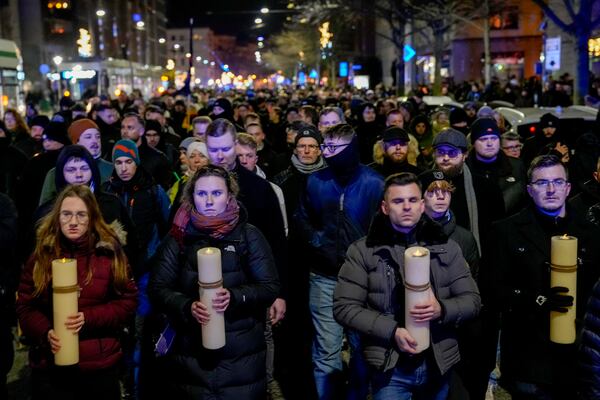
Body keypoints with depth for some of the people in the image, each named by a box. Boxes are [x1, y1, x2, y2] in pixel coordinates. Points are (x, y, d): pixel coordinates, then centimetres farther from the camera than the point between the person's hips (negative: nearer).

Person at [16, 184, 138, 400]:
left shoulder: (109, 252, -2)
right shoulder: (42, 255, 3)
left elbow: (128, 302, -1)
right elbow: (25, 306, 5)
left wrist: (88, 317, -15)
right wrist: (45, 332, -14)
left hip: (100, 366, 0)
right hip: (49, 367, 1)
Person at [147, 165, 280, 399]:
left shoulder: (249, 235, 0)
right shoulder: (179, 237, 3)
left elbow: (270, 287, -3)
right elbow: (158, 289, 0)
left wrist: (234, 297, -21)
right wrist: (188, 306, -19)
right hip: (189, 352, 1)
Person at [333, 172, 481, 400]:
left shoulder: (446, 247, 4)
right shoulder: (362, 251, -3)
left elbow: (472, 300, 3)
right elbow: (344, 307, -7)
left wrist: (441, 310, -18)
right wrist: (392, 331, -17)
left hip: (438, 363, 3)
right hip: (390, 366, -3)